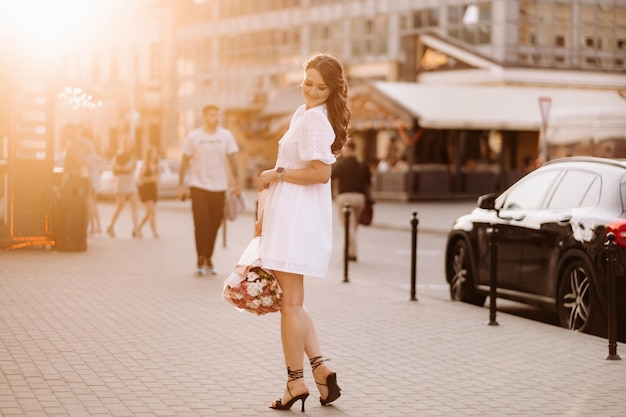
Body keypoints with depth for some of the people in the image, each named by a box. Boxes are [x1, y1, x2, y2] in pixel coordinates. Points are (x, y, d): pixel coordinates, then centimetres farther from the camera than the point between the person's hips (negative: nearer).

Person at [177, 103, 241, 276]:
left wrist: (237, 183, -7)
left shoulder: (226, 136, 2)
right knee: (201, 223, -9)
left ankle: (209, 258, 18)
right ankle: (201, 259, -1)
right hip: (198, 185, -2)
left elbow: (233, 160, 1)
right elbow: (185, 161, 4)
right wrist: (181, 185, 1)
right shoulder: (193, 137, 0)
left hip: (219, 187, 2)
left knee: (214, 224, 6)